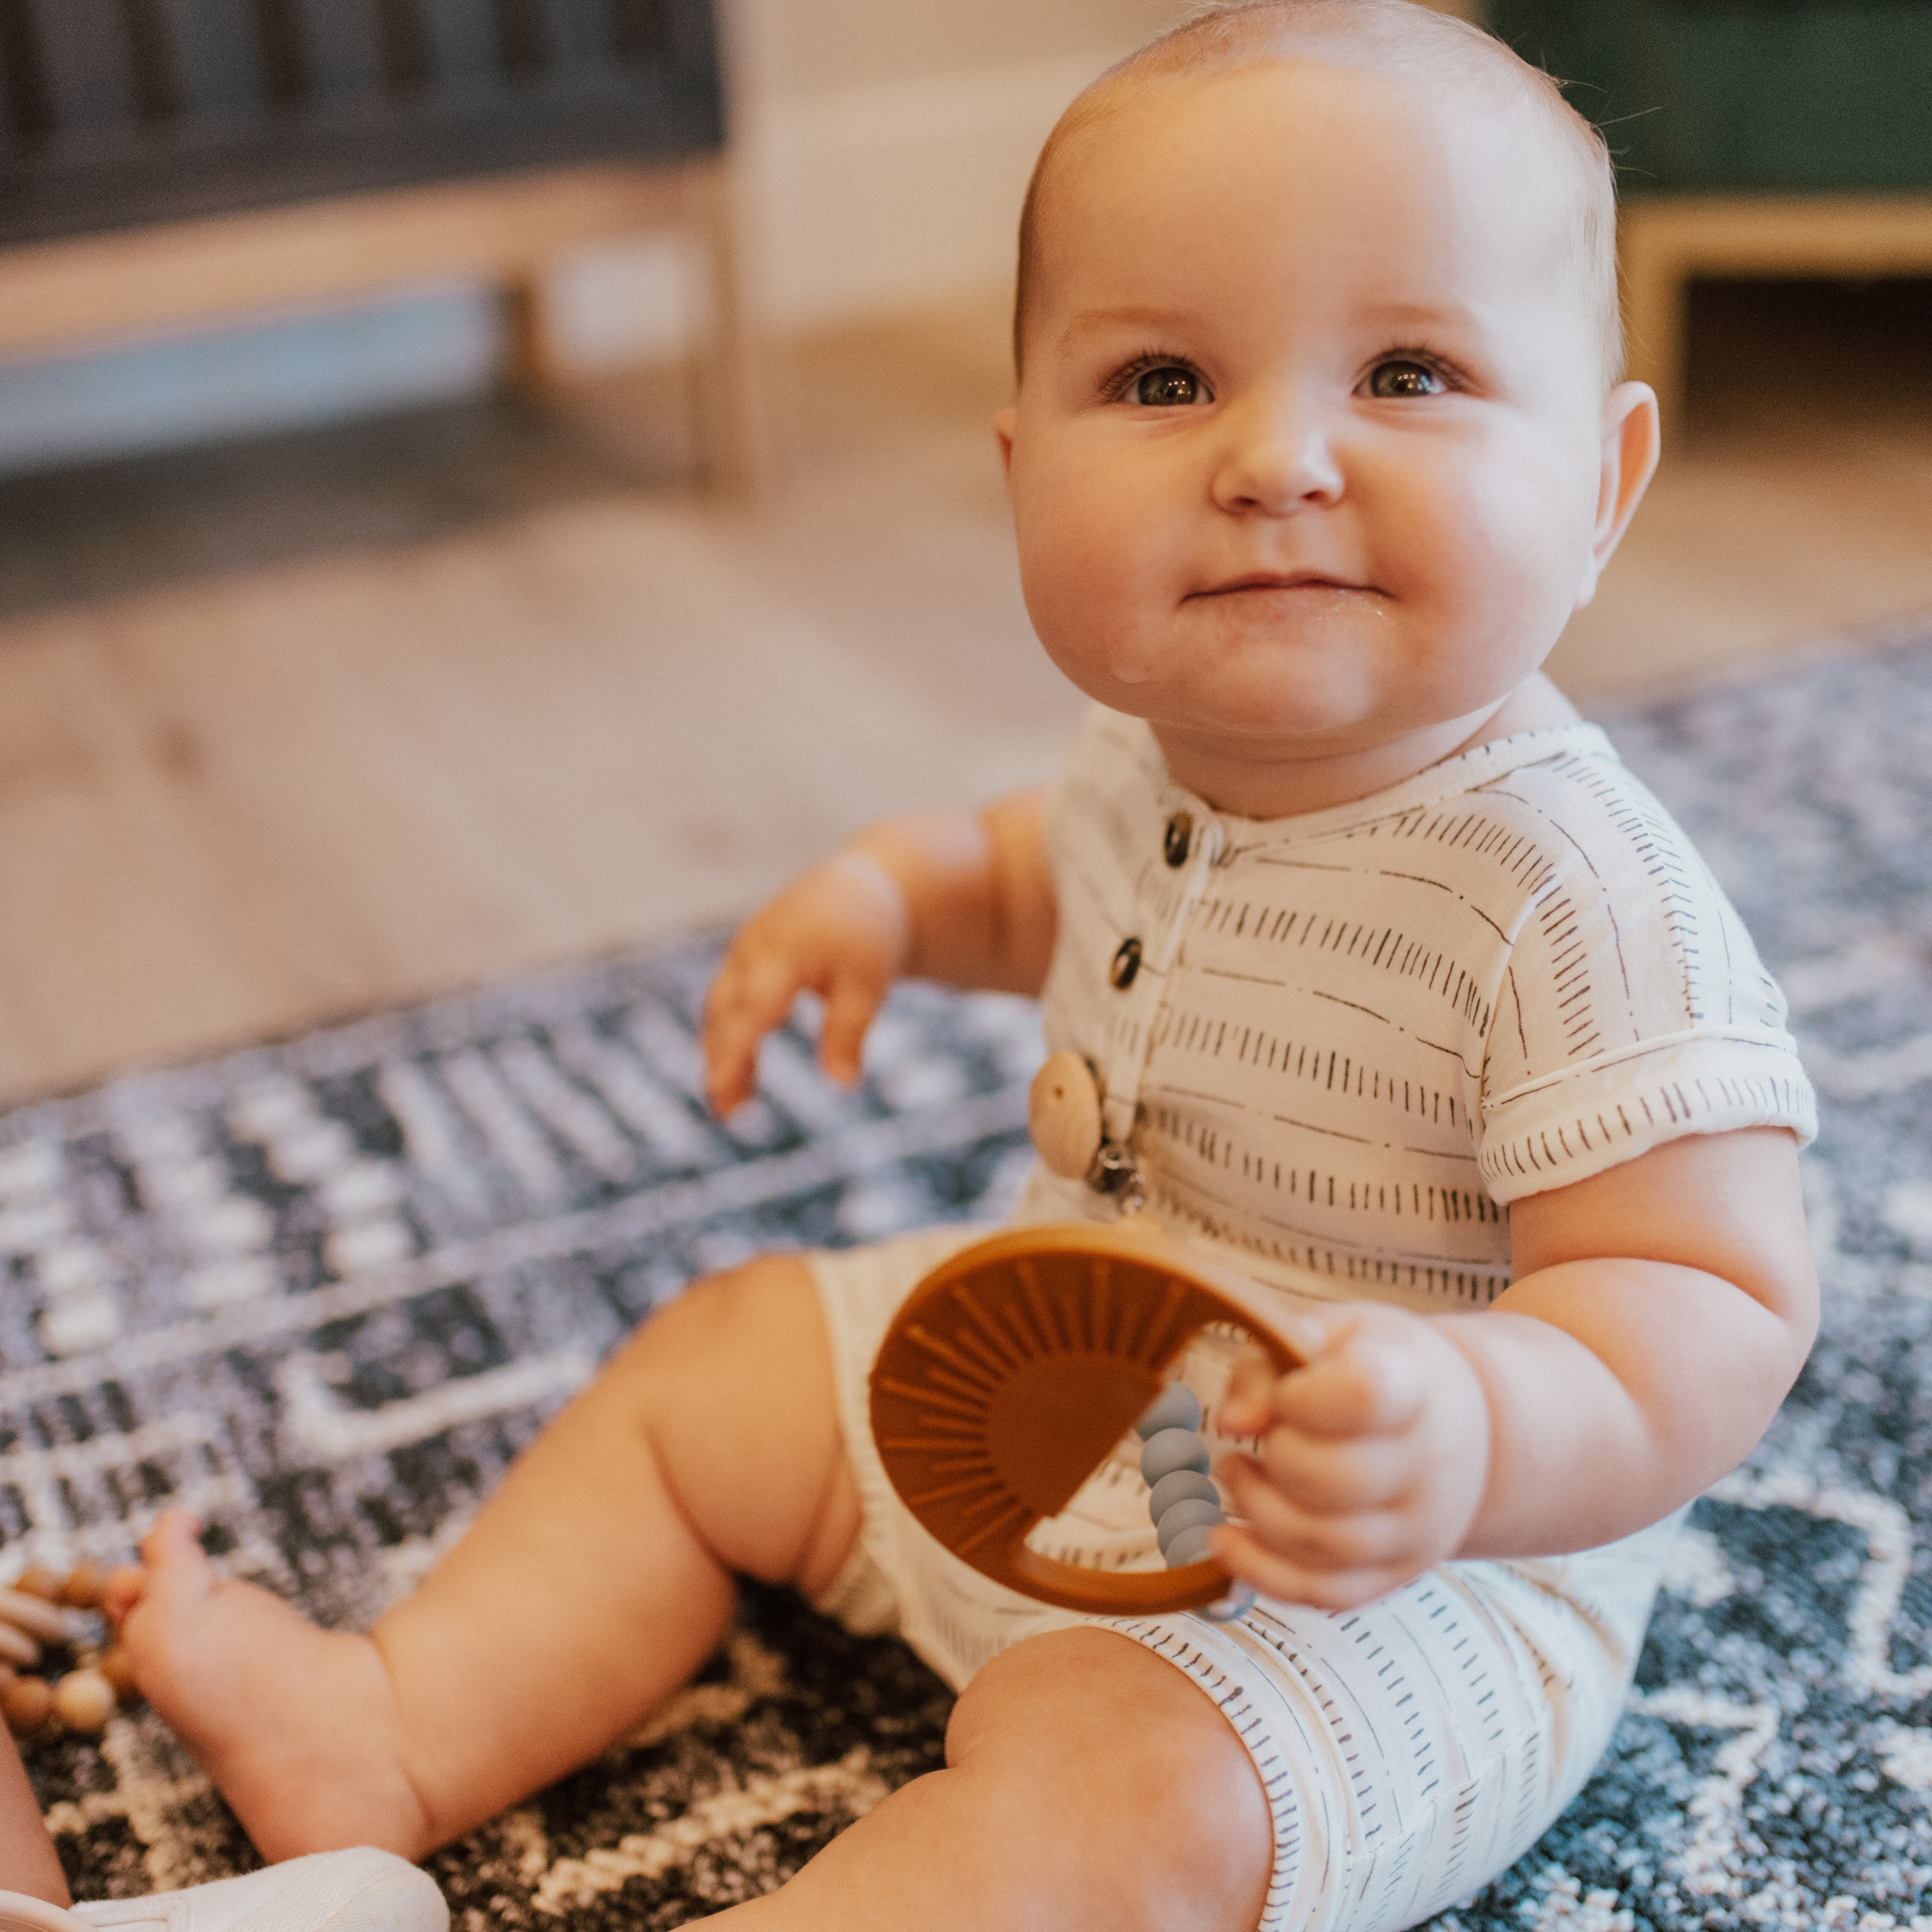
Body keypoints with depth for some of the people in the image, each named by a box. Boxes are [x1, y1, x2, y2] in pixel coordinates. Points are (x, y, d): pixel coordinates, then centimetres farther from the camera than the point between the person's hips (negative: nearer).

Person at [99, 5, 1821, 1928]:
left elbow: (1718, 1305, -29)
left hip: (1401, 1576, -7)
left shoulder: (1580, 901, -30)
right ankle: (401, 1726, 16)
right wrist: (893, 886, 0)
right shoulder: (1164, 743, -6)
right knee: (714, 1359, 14)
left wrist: (1475, 1433, -47)